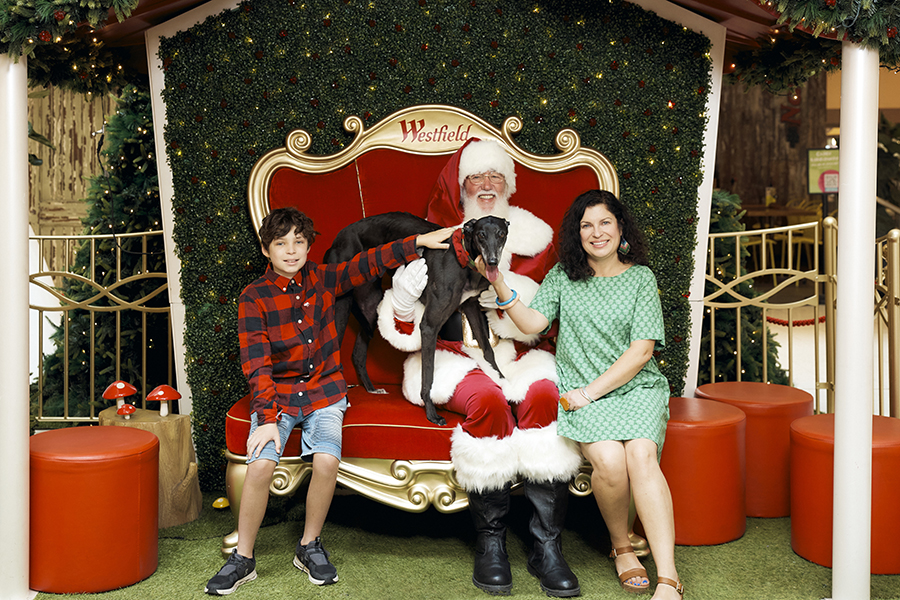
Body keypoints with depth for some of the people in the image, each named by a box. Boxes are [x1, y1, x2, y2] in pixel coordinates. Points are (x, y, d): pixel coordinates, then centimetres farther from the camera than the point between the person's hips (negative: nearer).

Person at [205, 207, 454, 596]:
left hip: (323, 392, 2)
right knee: (261, 464, -26)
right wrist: (267, 418, -21)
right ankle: (243, 559, -5)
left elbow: (369, 264, 12)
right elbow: (256, 363, -12)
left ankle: (309, 547, 0)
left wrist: (420, 241, 6)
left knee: (327, 461, -24)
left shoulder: (321, 279, 4)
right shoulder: (254, 298, -5)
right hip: (276, 394, -2)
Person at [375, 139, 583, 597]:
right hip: (455, 356, -1)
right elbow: (407, 330, 7)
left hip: (520, 355, 2)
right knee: (487, 400, -34)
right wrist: (405, 296, -16)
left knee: (544, 396, -31)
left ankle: (546, 545, -24)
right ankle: (490, 541, -18)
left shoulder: (533, 241, 12)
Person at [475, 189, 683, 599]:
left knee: (641, 454, -30)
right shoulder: (563, 276, 12)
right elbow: (532, 323, 1)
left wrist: (591, 391, -11)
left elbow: (642, 351, -3)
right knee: (609, 460, -28)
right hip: (581, 394, 1)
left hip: (636, 386, 0)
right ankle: (621, 548, 1)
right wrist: (498, 283, -12)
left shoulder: (640, 277, 5)